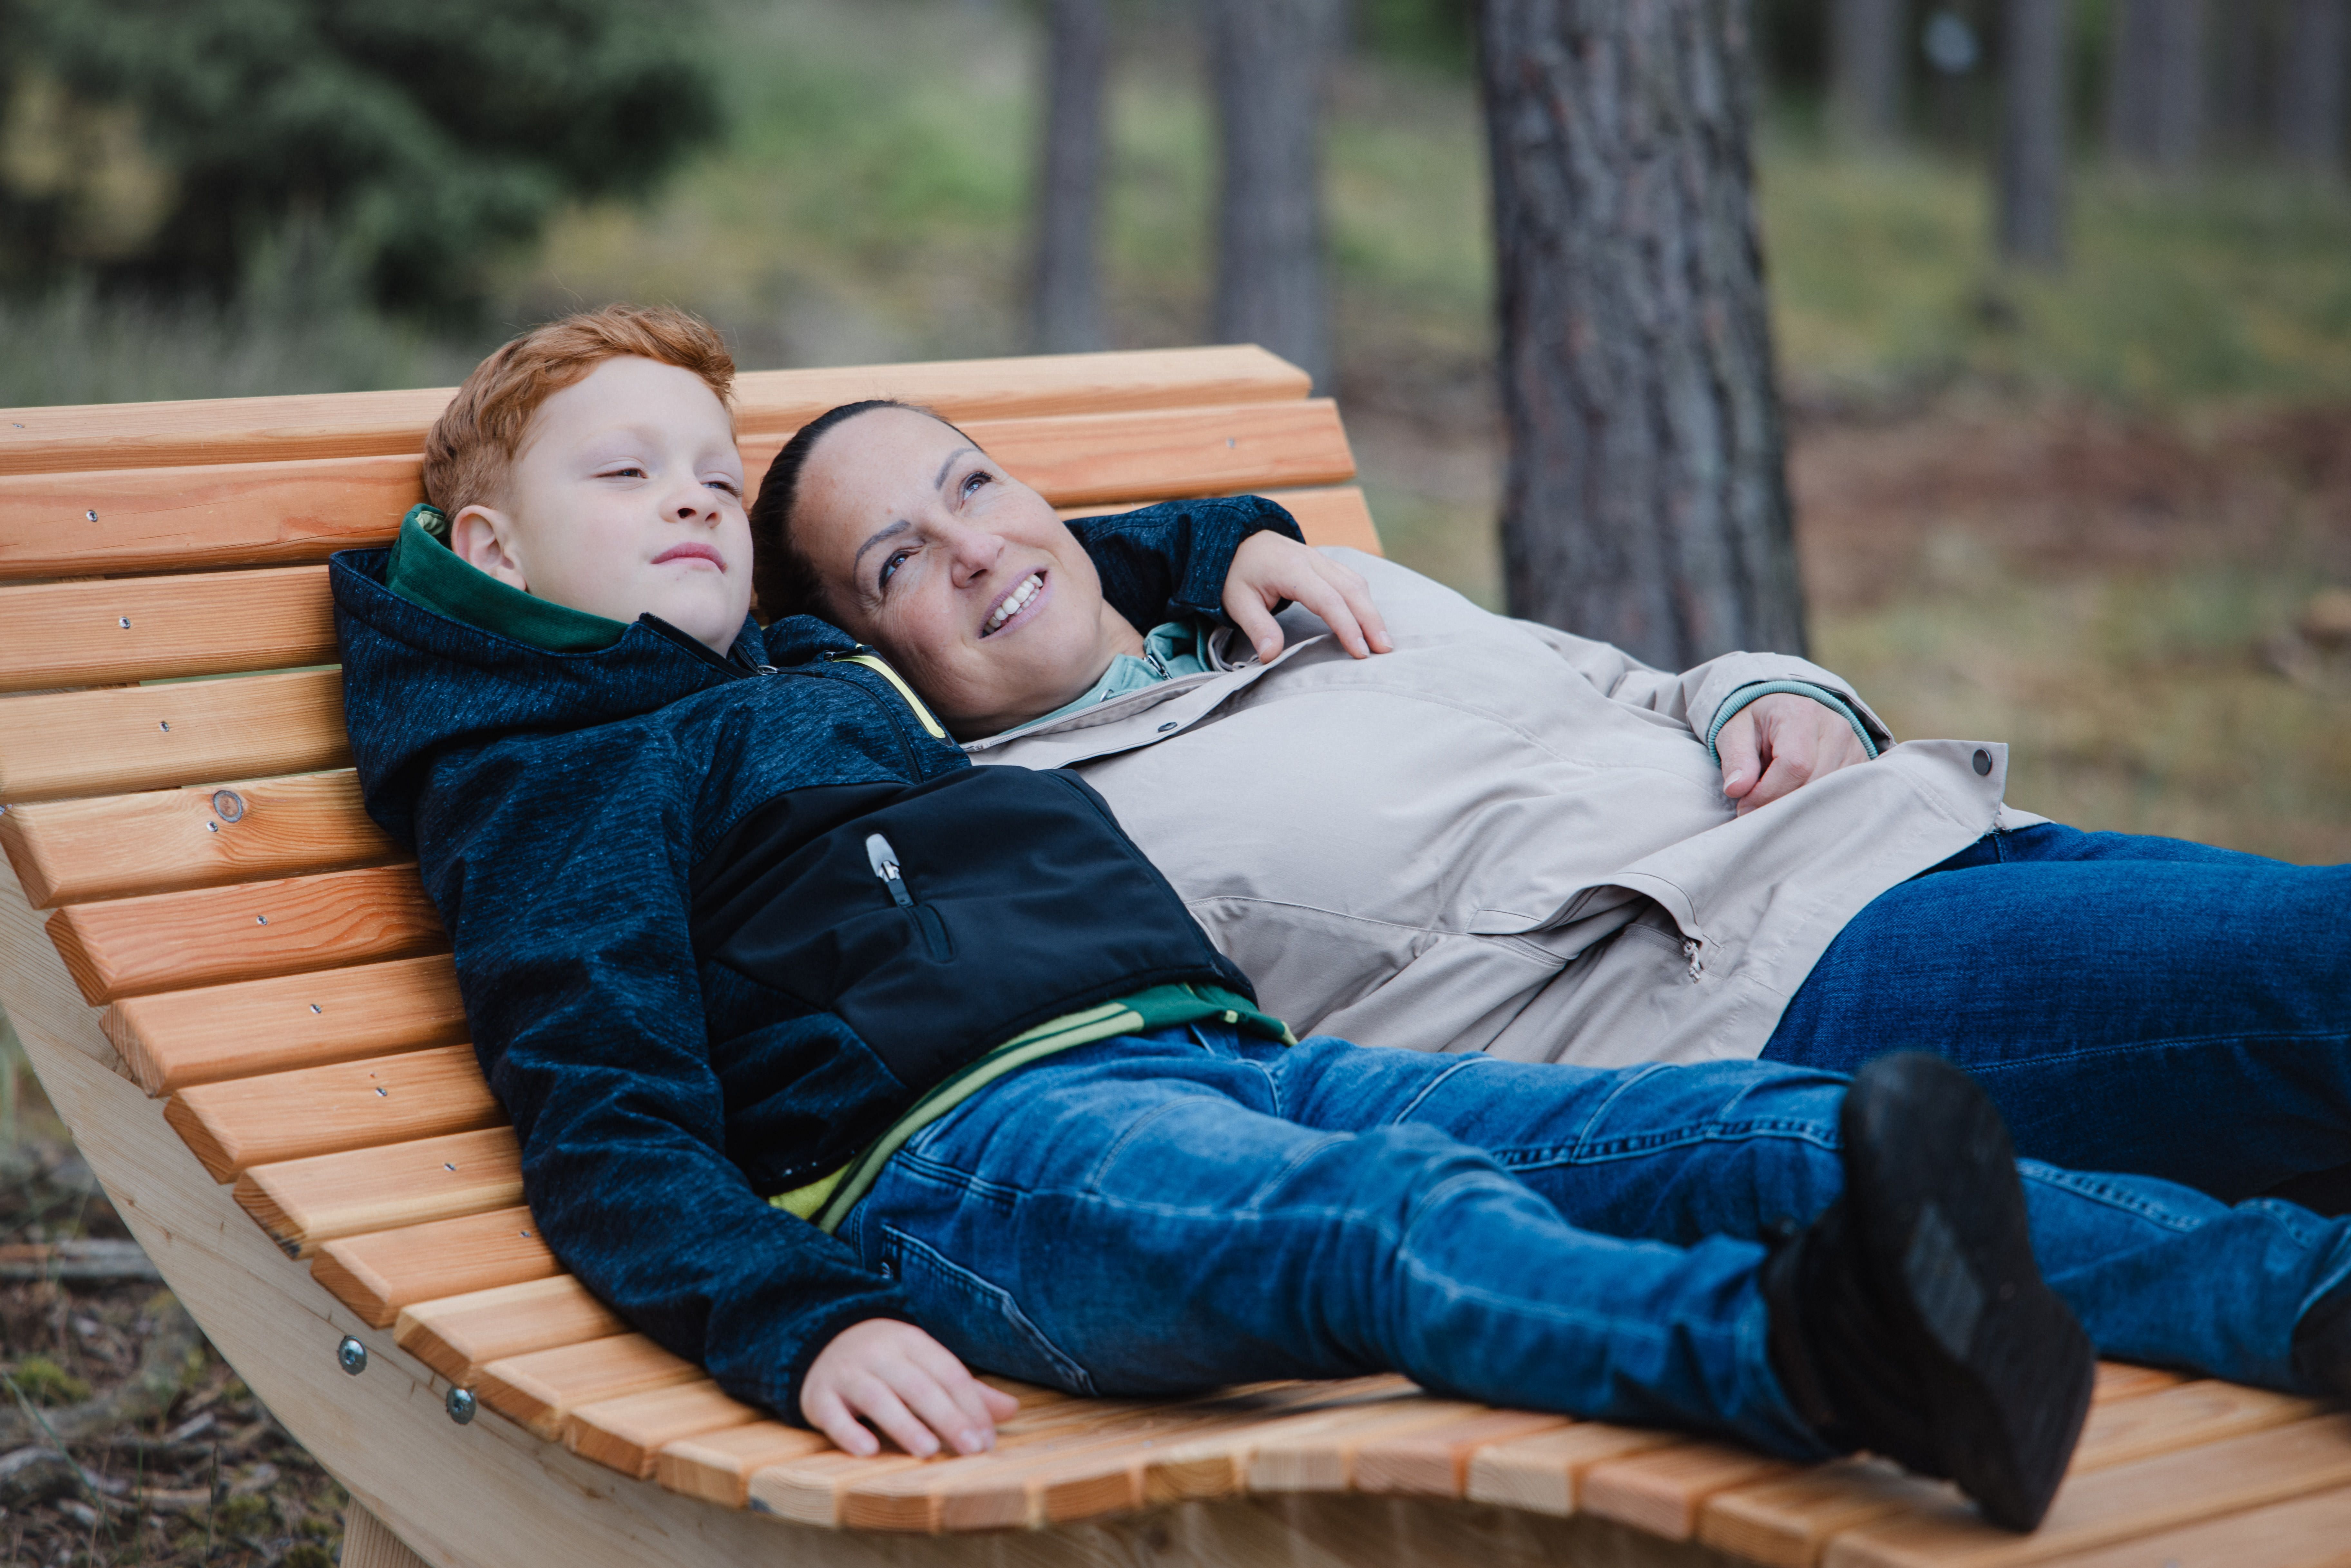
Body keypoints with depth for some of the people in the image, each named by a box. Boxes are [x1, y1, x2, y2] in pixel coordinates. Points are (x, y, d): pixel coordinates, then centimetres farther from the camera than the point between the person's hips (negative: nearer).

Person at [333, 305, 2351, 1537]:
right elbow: (611, 1128, -3)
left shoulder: (834, 680, 34)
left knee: (1749, 1128, -14)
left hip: (1231, 1053, 8)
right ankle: (1812, 1351, -69)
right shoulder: (540, 780, 12)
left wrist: (1224, 543, 36)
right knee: (1395, 1215, -40)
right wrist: (807, 1321, -21)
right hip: (969, 1140, -7)